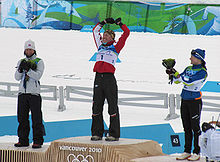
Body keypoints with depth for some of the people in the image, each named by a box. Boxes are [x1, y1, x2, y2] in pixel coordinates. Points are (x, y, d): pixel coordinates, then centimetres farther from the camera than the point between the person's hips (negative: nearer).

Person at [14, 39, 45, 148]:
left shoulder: (39, 62, 3)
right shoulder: (21, 62, 15)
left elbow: (38, 76, -11)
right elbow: (17, 77, 5)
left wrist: (28, 69, -23)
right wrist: (20, 69, -14)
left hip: (34, 93, -4)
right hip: (22, 93, 4)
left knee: (36, 119, -6)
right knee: (22, 118, 5)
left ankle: (38, 141, -4)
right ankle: (23, 140, 11)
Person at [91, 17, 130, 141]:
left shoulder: (115, 47, 6)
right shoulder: (100, 46, 18)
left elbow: (126, 33, 5)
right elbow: (95, 31, 31)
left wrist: (119, 23, 13)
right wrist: (105, 22, 28)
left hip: (109, 78, -5)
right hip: (98, 78, 5)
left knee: (112, 107, -3)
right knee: (97, 107, 5)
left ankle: (114, 134, -2)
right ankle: (97, 133, 10)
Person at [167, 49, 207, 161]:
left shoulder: (202, 72, -12)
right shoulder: (188, 69, 11)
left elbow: (189, 81, -22)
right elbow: (177, 80, 12)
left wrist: (176, 73, -18)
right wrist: (173, 73, -7)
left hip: (195, 102, -7)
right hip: (184, 100, 7)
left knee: (195, 127, -3)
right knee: (187, 127, 10)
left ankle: (197, 153, 2)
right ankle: (187, 152, 15)